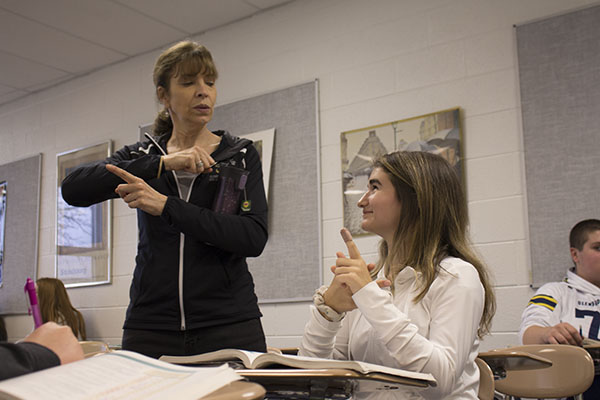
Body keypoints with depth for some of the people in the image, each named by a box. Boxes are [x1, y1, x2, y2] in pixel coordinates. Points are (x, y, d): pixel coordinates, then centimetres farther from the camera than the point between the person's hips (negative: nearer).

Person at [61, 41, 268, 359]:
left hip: (229, 324, -1)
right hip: (151, 328, 2)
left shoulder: (241, 154, 6)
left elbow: (254, 238, -9)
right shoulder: (141, 156, 12)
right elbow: (73, 189, -7)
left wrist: (166, 206, -17)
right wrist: (163, 163, -15)